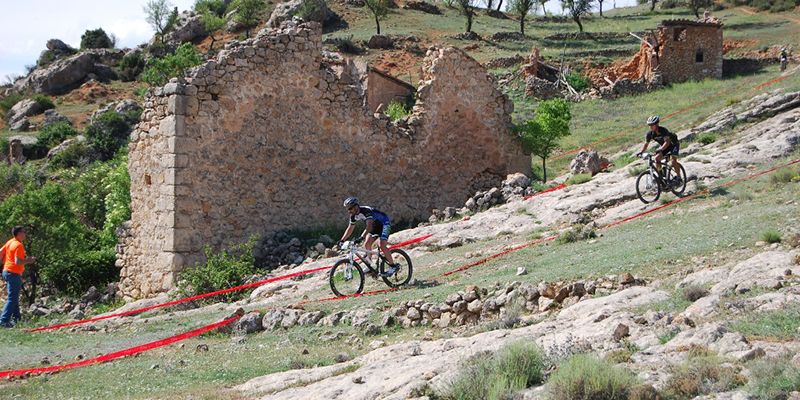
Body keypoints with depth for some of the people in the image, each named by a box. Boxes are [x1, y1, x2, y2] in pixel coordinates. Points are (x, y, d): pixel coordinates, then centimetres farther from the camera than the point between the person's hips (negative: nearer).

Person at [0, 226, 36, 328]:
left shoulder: (10, 242, 10)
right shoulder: (18, 245, -18)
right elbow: (18, 262, -24)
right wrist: (28, 261, -12)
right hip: (14, 273, -10)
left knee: (14, 297, 20)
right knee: (12, 298, -8)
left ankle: (16, 318, 29)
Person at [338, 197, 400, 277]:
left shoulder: (366, 211, -33)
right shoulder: (354, 215, -7)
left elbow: (369, 226, -44)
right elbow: (350, 228, 2)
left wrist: (361, 238, -55)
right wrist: (342, 240, -6)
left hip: (384, 223, -9)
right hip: (375, 225, 9)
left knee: (381, 245, -22)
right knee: (367, 244, 0)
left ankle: (393, 266, -15)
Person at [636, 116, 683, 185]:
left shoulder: (663, 130, -35)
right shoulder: (650, 133, -17)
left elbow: (667, 142, -44)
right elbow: (646, 144, -9)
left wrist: (660, 149, -60)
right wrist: (641, 152, -25)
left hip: (673, 144, -6)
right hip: (664, 146, 6)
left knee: (674, 160, -23)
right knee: (657, 158, -14)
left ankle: (678, 177, -11)